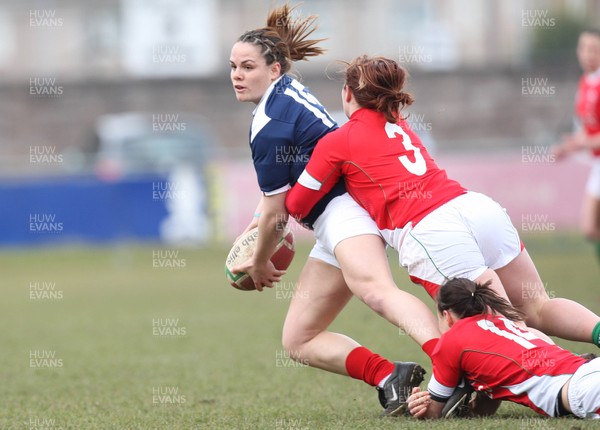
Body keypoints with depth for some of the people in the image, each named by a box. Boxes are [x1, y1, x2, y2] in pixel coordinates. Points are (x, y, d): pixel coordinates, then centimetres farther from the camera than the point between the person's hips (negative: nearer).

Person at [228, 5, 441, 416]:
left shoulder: (269, 125, -11)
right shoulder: (289, 91, 19)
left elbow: (276, 213, -5)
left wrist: (261, 264, 11)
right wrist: (258, 222, 26)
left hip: (345, 211, -11)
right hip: (335, 228, 11)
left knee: (376, 291, -40)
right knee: (299, 341, 11)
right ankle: (390, 377, -12)